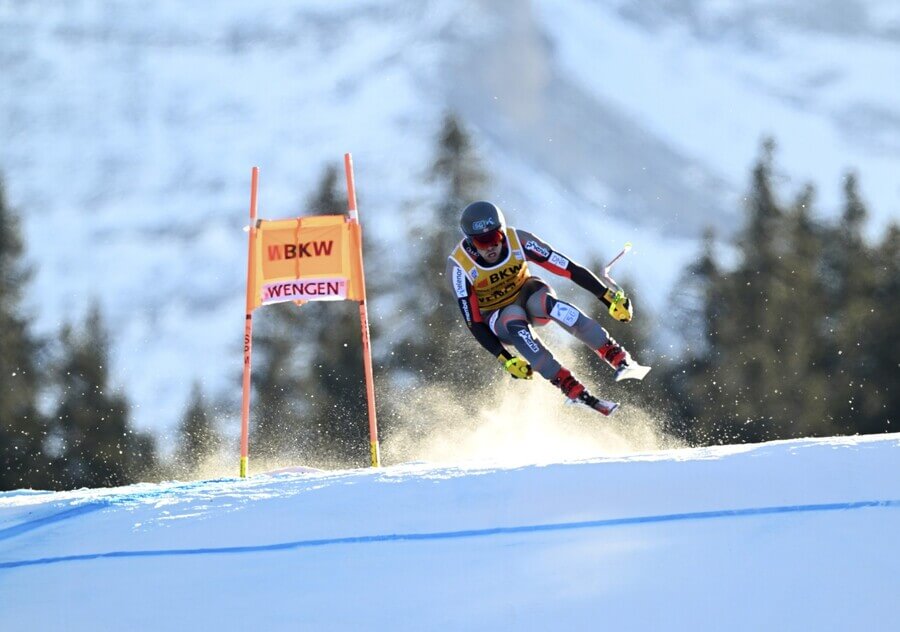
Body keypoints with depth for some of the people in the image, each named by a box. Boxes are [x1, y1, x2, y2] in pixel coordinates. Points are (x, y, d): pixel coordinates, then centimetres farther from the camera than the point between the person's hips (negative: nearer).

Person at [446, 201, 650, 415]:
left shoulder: (518, 241, -21)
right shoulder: (459, 266, -23)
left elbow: (570, 269, -20)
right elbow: (474, 323, -20)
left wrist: (610, 298, -24)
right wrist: (505, 360, -28)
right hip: (496, 319, -1)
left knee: (546, 301, -35)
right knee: (514, 319, -37)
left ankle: (621, 360, -42)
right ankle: (574, 391, -42)